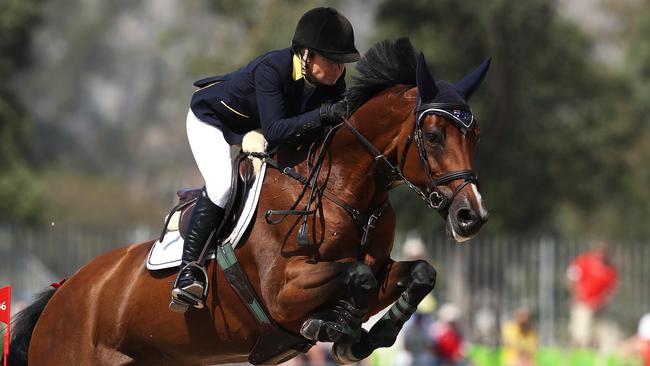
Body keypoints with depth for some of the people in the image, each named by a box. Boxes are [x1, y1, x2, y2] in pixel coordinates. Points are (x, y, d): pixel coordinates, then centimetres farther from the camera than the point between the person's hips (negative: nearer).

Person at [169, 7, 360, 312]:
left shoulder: (333, 79, -20)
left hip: (250, 128, 8)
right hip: (211, 118, -8)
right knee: (221, 185, -28)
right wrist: (321, 115, -57)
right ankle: (189, 270, -24)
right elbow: (274, 131, -47)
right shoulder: (272, 69, -39)